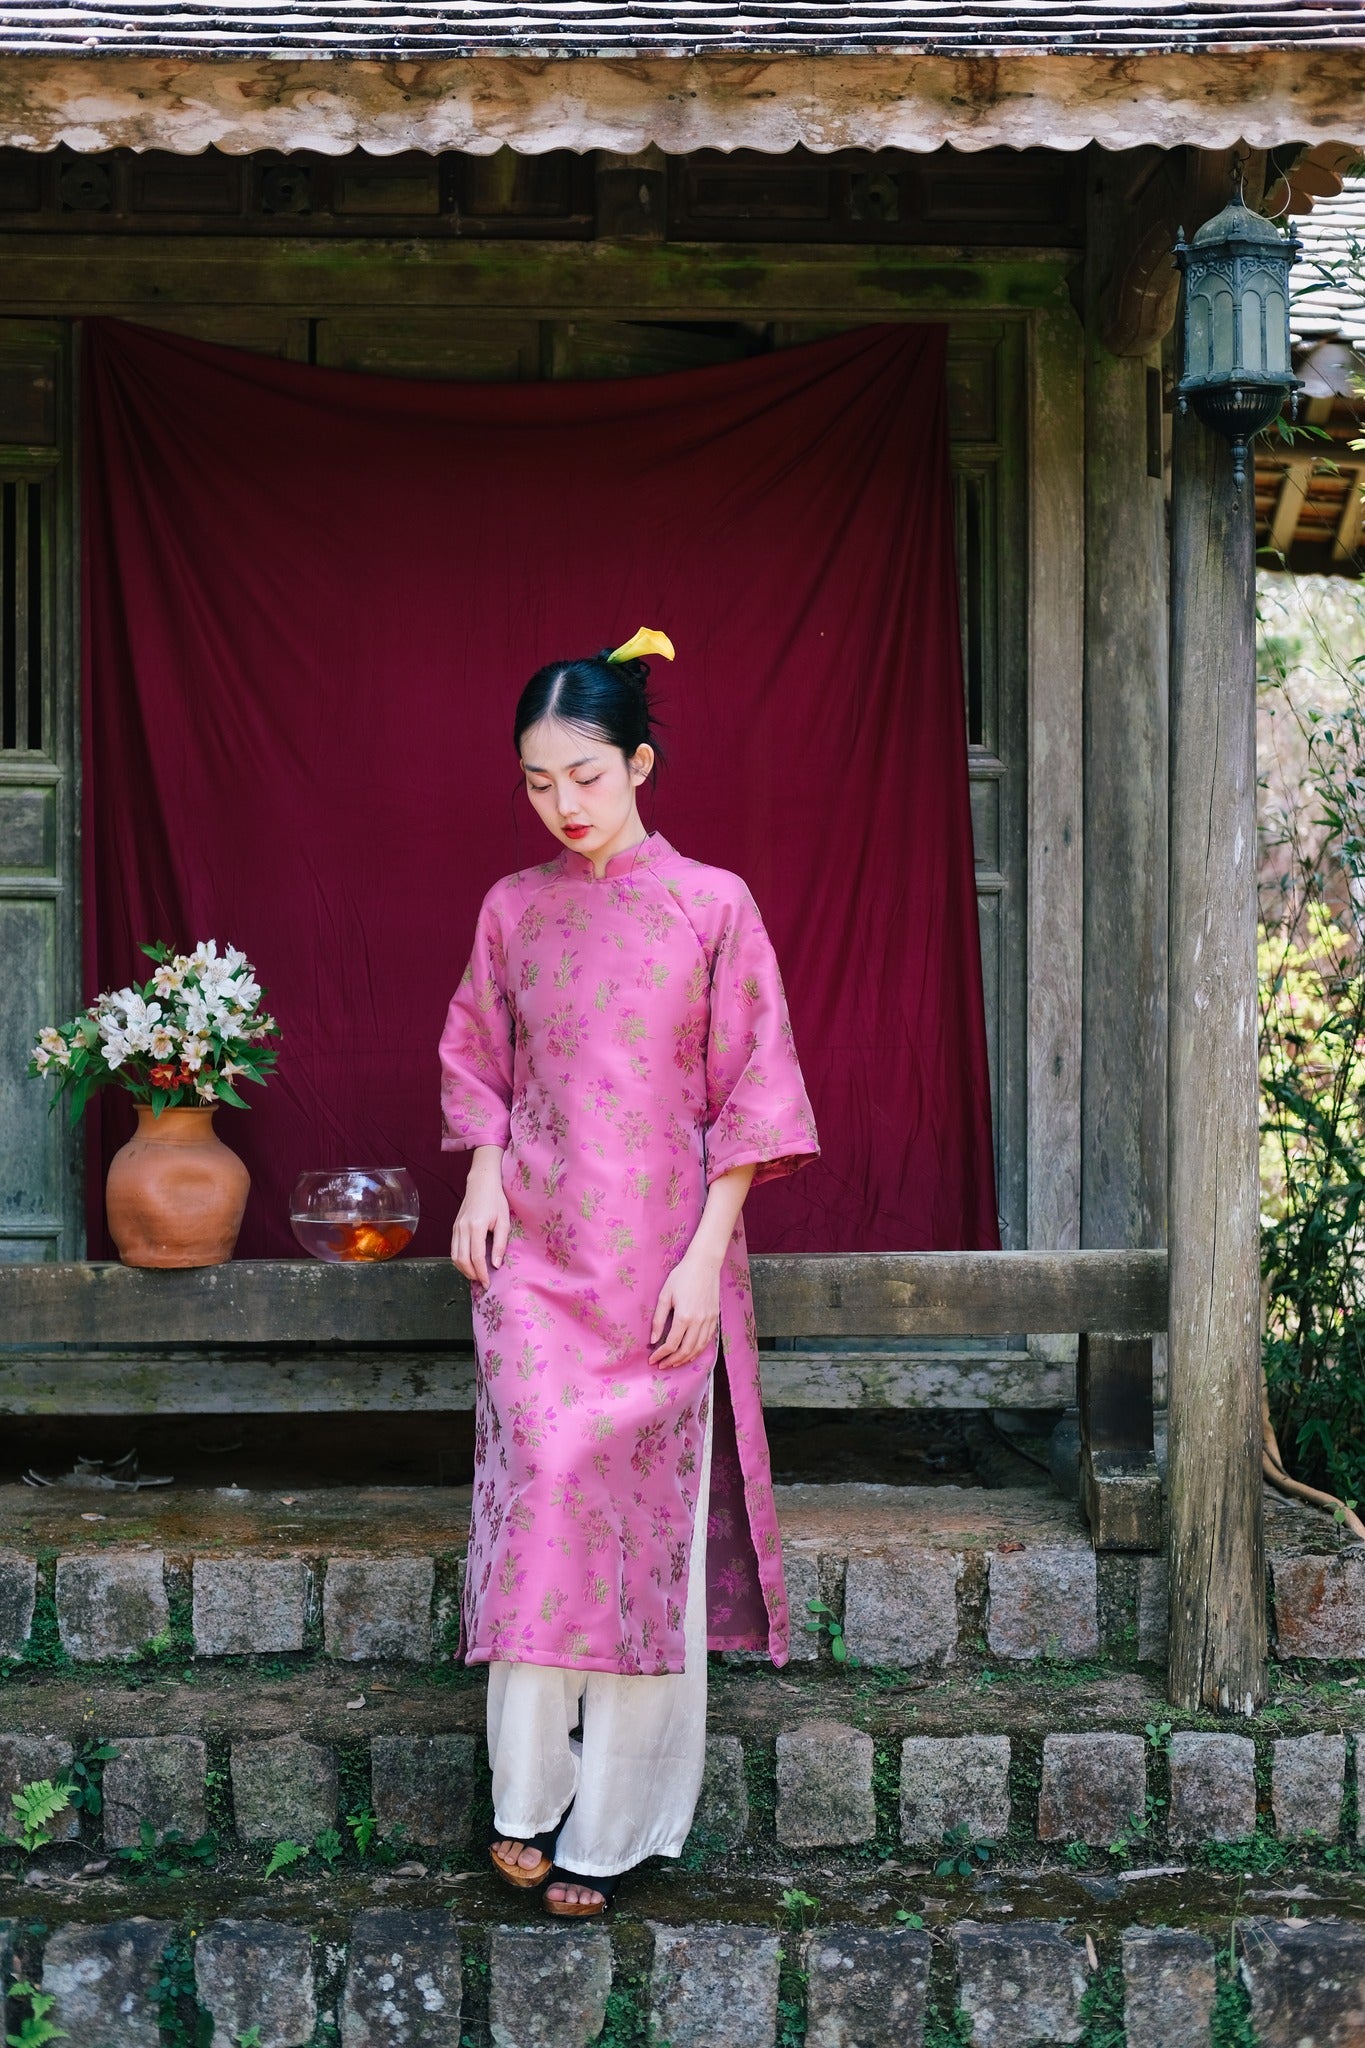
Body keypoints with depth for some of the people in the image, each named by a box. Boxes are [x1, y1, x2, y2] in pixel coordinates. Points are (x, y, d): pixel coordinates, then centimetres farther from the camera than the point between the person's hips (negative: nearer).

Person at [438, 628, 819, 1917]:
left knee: (644, 1519, 0)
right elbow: (477, 1061, 17)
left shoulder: (712, 905, -3)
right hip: (536, 1250, 2)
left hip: (659, 1258, -2)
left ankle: (610, 1825, 11)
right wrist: (482, 1174, -2)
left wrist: (705, 1255, -9)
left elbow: (750, 1094, -3)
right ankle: (526, 1796, 6)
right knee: (539, 1487, -8)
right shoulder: (513, 909, 7)